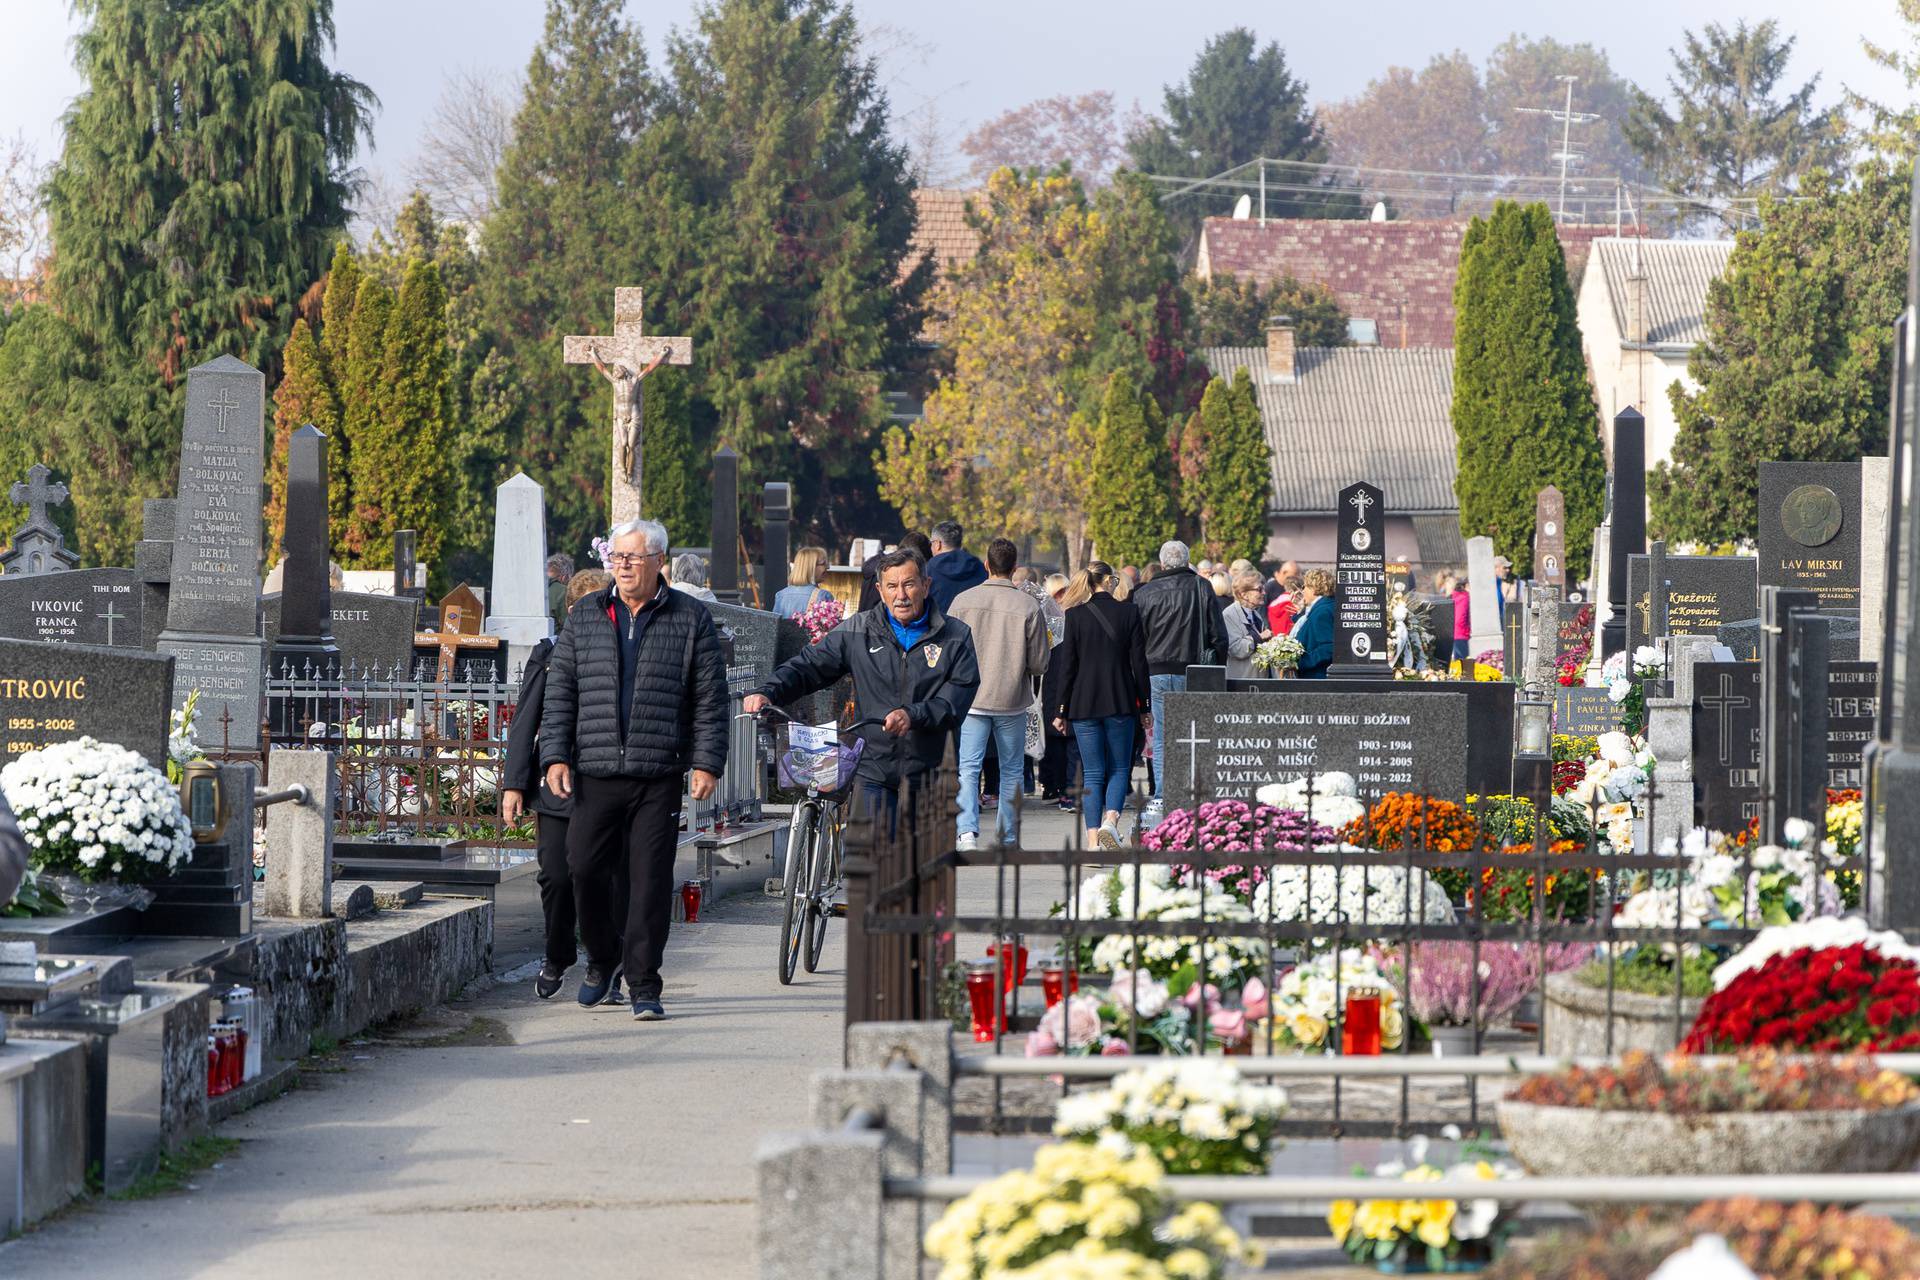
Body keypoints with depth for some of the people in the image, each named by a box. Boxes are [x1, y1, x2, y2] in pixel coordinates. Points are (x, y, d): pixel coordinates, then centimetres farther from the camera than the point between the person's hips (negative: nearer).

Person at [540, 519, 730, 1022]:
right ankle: (602, 960, 23)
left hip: (659, 778, -2)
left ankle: (643, 985, 1)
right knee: (586, 870, -1)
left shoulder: (690, 619, 5)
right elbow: (560, 692, 11)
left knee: (650, 880, -4)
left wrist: (706, 763, -3)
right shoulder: (585, 616, 11)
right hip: (595, 773, 2)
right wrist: (555, 756, 2)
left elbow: (710, 698, 4)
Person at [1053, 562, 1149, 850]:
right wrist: (1145, 705, 6)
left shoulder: (1076, 615, -2)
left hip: (1084, 704, 0)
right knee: (1119, 769, 12)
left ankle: (1093, 841, -2)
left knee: (1092, 773, 5)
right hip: (1121, 702, 0)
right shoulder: (1129, 613, -2)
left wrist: (1060, 710, 3)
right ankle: (1110, 820, -13)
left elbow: (1067, 666, -2)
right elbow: (1139, 663, -1)